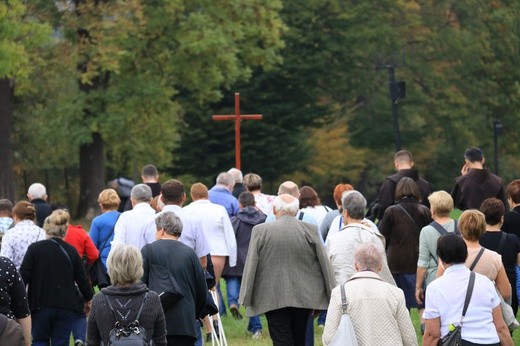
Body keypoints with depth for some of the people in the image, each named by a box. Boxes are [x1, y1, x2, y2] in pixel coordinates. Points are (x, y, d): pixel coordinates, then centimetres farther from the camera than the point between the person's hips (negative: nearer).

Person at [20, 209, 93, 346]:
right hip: (66, 306, 1)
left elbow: (23, 277, -8)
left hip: (40, 305, -1)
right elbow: (82, 279, 3)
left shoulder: (35, 249, -7)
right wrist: (88, 300, 18)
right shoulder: (71, 251, -2)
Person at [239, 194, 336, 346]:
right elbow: (324, 263, 2)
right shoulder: (310, 230, -2)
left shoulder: (260, 231, -6)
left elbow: (251, 266, -4)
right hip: (304, 297, 2)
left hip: (273, 299, -2)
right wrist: (332, 295, 9)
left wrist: (246, 298, 3)